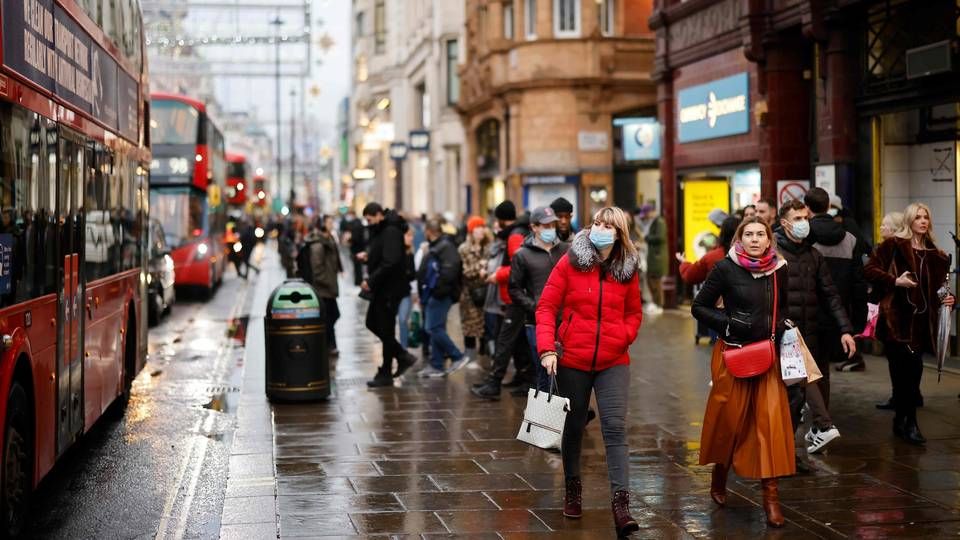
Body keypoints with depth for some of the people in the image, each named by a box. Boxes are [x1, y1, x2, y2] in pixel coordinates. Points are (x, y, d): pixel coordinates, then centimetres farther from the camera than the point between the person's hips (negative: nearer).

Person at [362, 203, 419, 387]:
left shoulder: (391, 232, -19)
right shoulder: (381, 230, 12)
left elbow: (390, 262, -27)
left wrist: (371, 281, -24)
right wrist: (369, 255, 3)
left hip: (391, 288, -10)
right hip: (381, 287, 10)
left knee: (386, 330, -1)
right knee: (372, 323, 16)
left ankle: (385, 374, 8)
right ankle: (403, 357, 22)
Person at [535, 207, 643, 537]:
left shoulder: (627, 269, 2)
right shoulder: (570, 263, -4)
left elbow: (634, 313, 14)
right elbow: (547, 306, -5)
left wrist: (624, 336, -7)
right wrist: (547, 349, -15)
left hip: (613, 363, 0)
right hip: (572, 360, 0)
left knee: (615, 428, -10)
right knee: (574, 426, 13)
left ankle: (621, 503, -13)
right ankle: (572, 487, 34)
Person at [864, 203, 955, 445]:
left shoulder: (934, 255, 15)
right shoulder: (893, 245, -1)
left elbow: (935, 289, 22)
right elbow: (869, 269, -6)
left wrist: (946, 299, 2)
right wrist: (895, 281, -17)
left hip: (920, 321, 5)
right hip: (896, 320, -5)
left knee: (911, 373, 6)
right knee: (910, 371, -8)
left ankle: (901, 421, 16)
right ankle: (908, 422, 2)